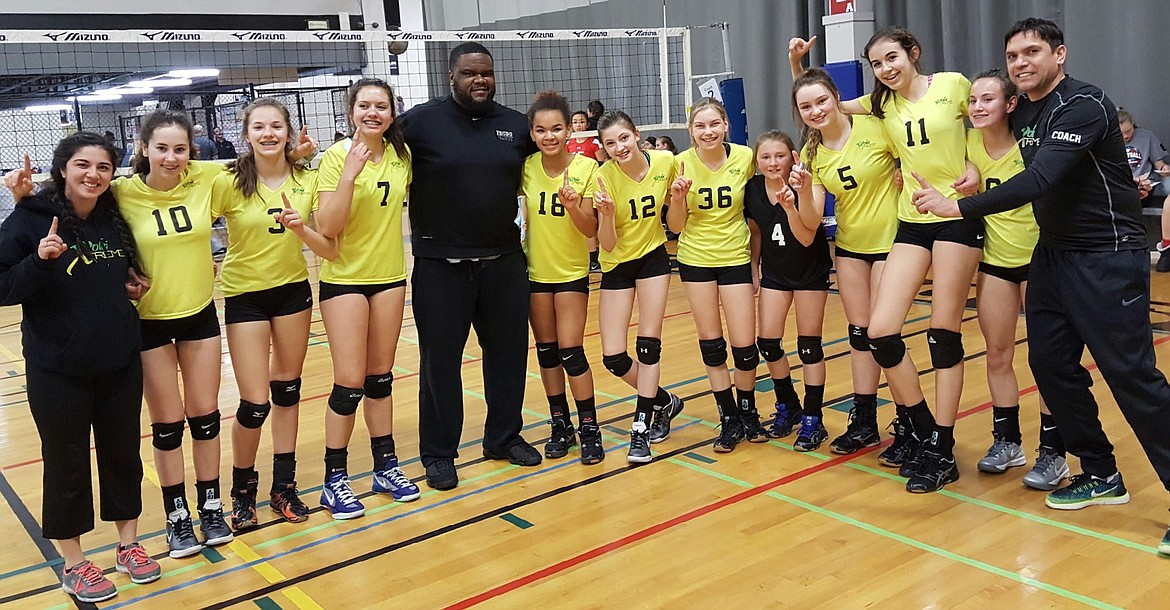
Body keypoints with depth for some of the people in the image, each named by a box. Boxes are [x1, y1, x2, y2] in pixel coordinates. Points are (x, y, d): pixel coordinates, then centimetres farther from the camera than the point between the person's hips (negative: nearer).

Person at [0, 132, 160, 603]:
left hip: (119, 361, 4)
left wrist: (132, 284, 2)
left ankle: (128, 544, 32)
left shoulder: (116, 217, 3)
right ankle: (73, 564, 26)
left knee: (123, 451, 14)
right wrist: (40, 259, -29)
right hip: (58, 369, -4)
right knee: (66, 462, 9)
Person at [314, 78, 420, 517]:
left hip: (390, 276, 4)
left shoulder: (401, 155, 1)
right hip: (344, 278, -4)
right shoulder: (336, 156, -12)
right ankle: (334, 479, 9)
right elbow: (327, 227, -19)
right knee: (350, 381, -5)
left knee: (380, 377, 12)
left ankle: (386, 466, 24)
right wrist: (350, 173, -27)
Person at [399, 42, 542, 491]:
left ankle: (504, 437, 30)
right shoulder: (420, 121, -5)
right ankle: (439, 454, 19)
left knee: (508, 353, 12)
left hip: (504, 261, 4)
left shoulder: (516, 125, 7)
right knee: (440, 361, 5)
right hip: (440, 266, -3)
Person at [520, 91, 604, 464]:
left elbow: (591, 230, -14)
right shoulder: (526, 168, -6)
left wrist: (573, 206, -31)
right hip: (535, 271, 3)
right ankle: (561, 425, 23)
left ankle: (590, 429, 9)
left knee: (570, 352, -5)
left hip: (572, 272, -3)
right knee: (546, 351, 10)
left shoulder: (586, 168, -13)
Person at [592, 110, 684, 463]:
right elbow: (607, 244, -19)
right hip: (616, 265, 0)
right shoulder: (603, 177, -19)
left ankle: (641, 430, 9)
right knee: (613, 358, -3)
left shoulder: (666, 163, -14)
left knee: (648, 346, -4)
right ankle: (665, 402, 22)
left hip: (653, 257, 0)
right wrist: (606, 212, -36)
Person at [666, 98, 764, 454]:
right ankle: (729, 419, 23)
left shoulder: (744, 158, -9)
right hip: (696, 259, 1)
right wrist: (678, 198, -23)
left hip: (736, 257, 0)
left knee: (744, 345, 0)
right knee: (710, 344, 7)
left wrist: (756, 264, 3)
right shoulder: (682, 164, -9)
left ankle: (748, 412, 26)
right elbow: (676, 227, -4)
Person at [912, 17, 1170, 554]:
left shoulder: (1084, 106, -18)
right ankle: (1101, 475, 23)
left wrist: (959, 207, -32)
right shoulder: (1023, 113, 8)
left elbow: (1040, 180, -30)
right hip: (1053, 253, 8)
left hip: (1107, 258, -8)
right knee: (1050, 364, 7)